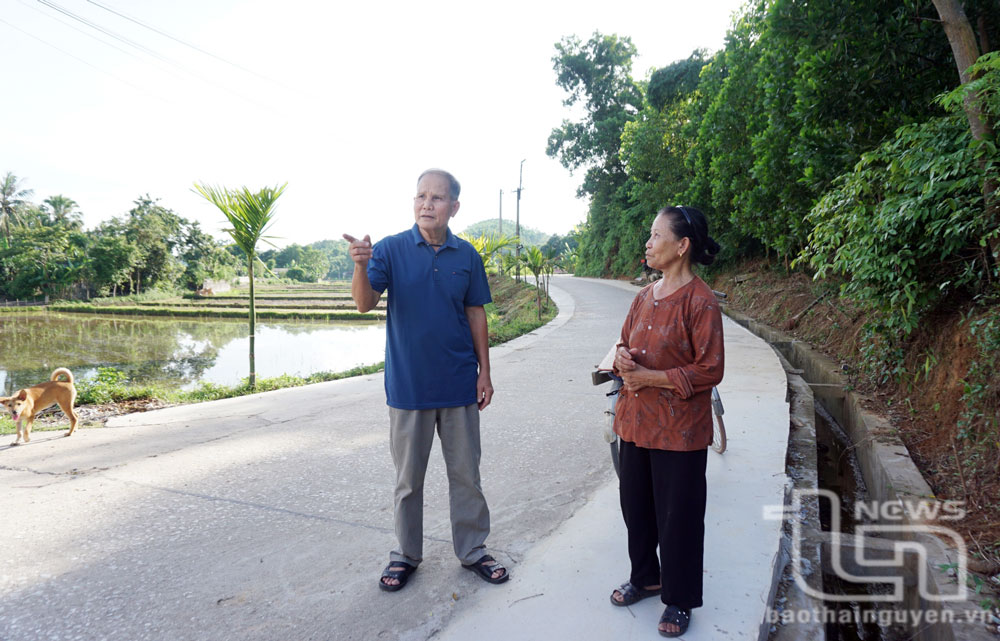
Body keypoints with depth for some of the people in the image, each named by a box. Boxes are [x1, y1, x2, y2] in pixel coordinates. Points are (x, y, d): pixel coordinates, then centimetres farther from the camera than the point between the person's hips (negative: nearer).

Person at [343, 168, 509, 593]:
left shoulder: (466, 255, 2)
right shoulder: (391, 250, -5)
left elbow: (476, 314, 7)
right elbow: (365, 303, -17)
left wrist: (484, 371, 3)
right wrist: (361, 265, -37)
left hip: (459, 384, 2)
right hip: (408, 384, -1)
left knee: (466, 473, 12)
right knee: (408, 477, 12)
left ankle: (472, 550, 30)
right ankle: (406, 554, 30)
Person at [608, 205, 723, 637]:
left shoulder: (700, 301, -15)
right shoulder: (644, 297, 6)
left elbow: (709, 370, -16)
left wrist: (649, 377, -20)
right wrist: (622, 358, -6)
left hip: (678, 430, -7)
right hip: (635, 422, 7)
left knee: (677, 516, 8)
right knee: (635, 504, 19)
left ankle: (679, 601, 29)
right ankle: (645, 577, 42)